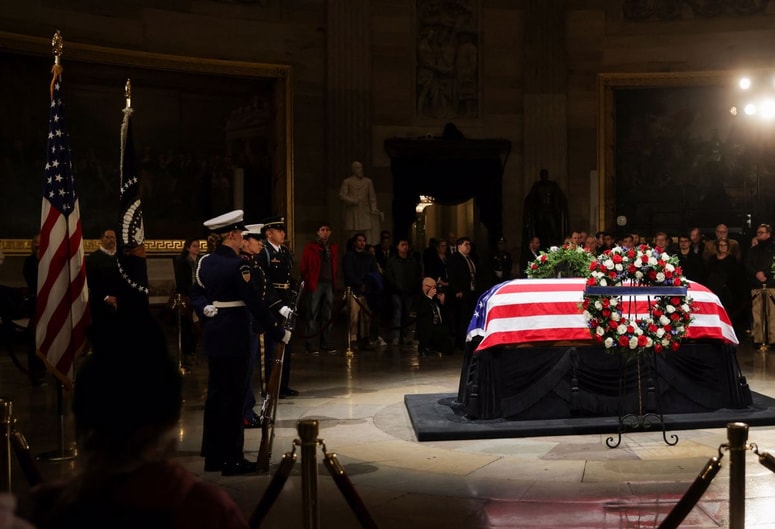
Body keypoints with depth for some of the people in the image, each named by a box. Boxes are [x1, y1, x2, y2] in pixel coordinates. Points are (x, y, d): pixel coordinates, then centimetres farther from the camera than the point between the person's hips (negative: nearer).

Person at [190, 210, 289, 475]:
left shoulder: (205, 262, 8)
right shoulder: (237, 265, -16)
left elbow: (197, 293, 13)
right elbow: (255, 304, -18)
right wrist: (278, 332, -13)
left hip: (213, 333, 8)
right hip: (234, 335, -8)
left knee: (216, 391, 13)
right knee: (234, 395, -1)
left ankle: (213, 456, 20)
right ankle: (232, 459, 4)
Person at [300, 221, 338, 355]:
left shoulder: (333, 247, 12)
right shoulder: (310, 247, -1)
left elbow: (334, 266, 13)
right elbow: (304, 267, 0)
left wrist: (334, 282, 5)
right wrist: (306, 283, -3)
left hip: (329, 284, 5)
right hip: (315, 284, -4)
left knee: (327, 315, 9)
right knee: (312, 315, -2)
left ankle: (326, 344, 16)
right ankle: (310, 344, 2)